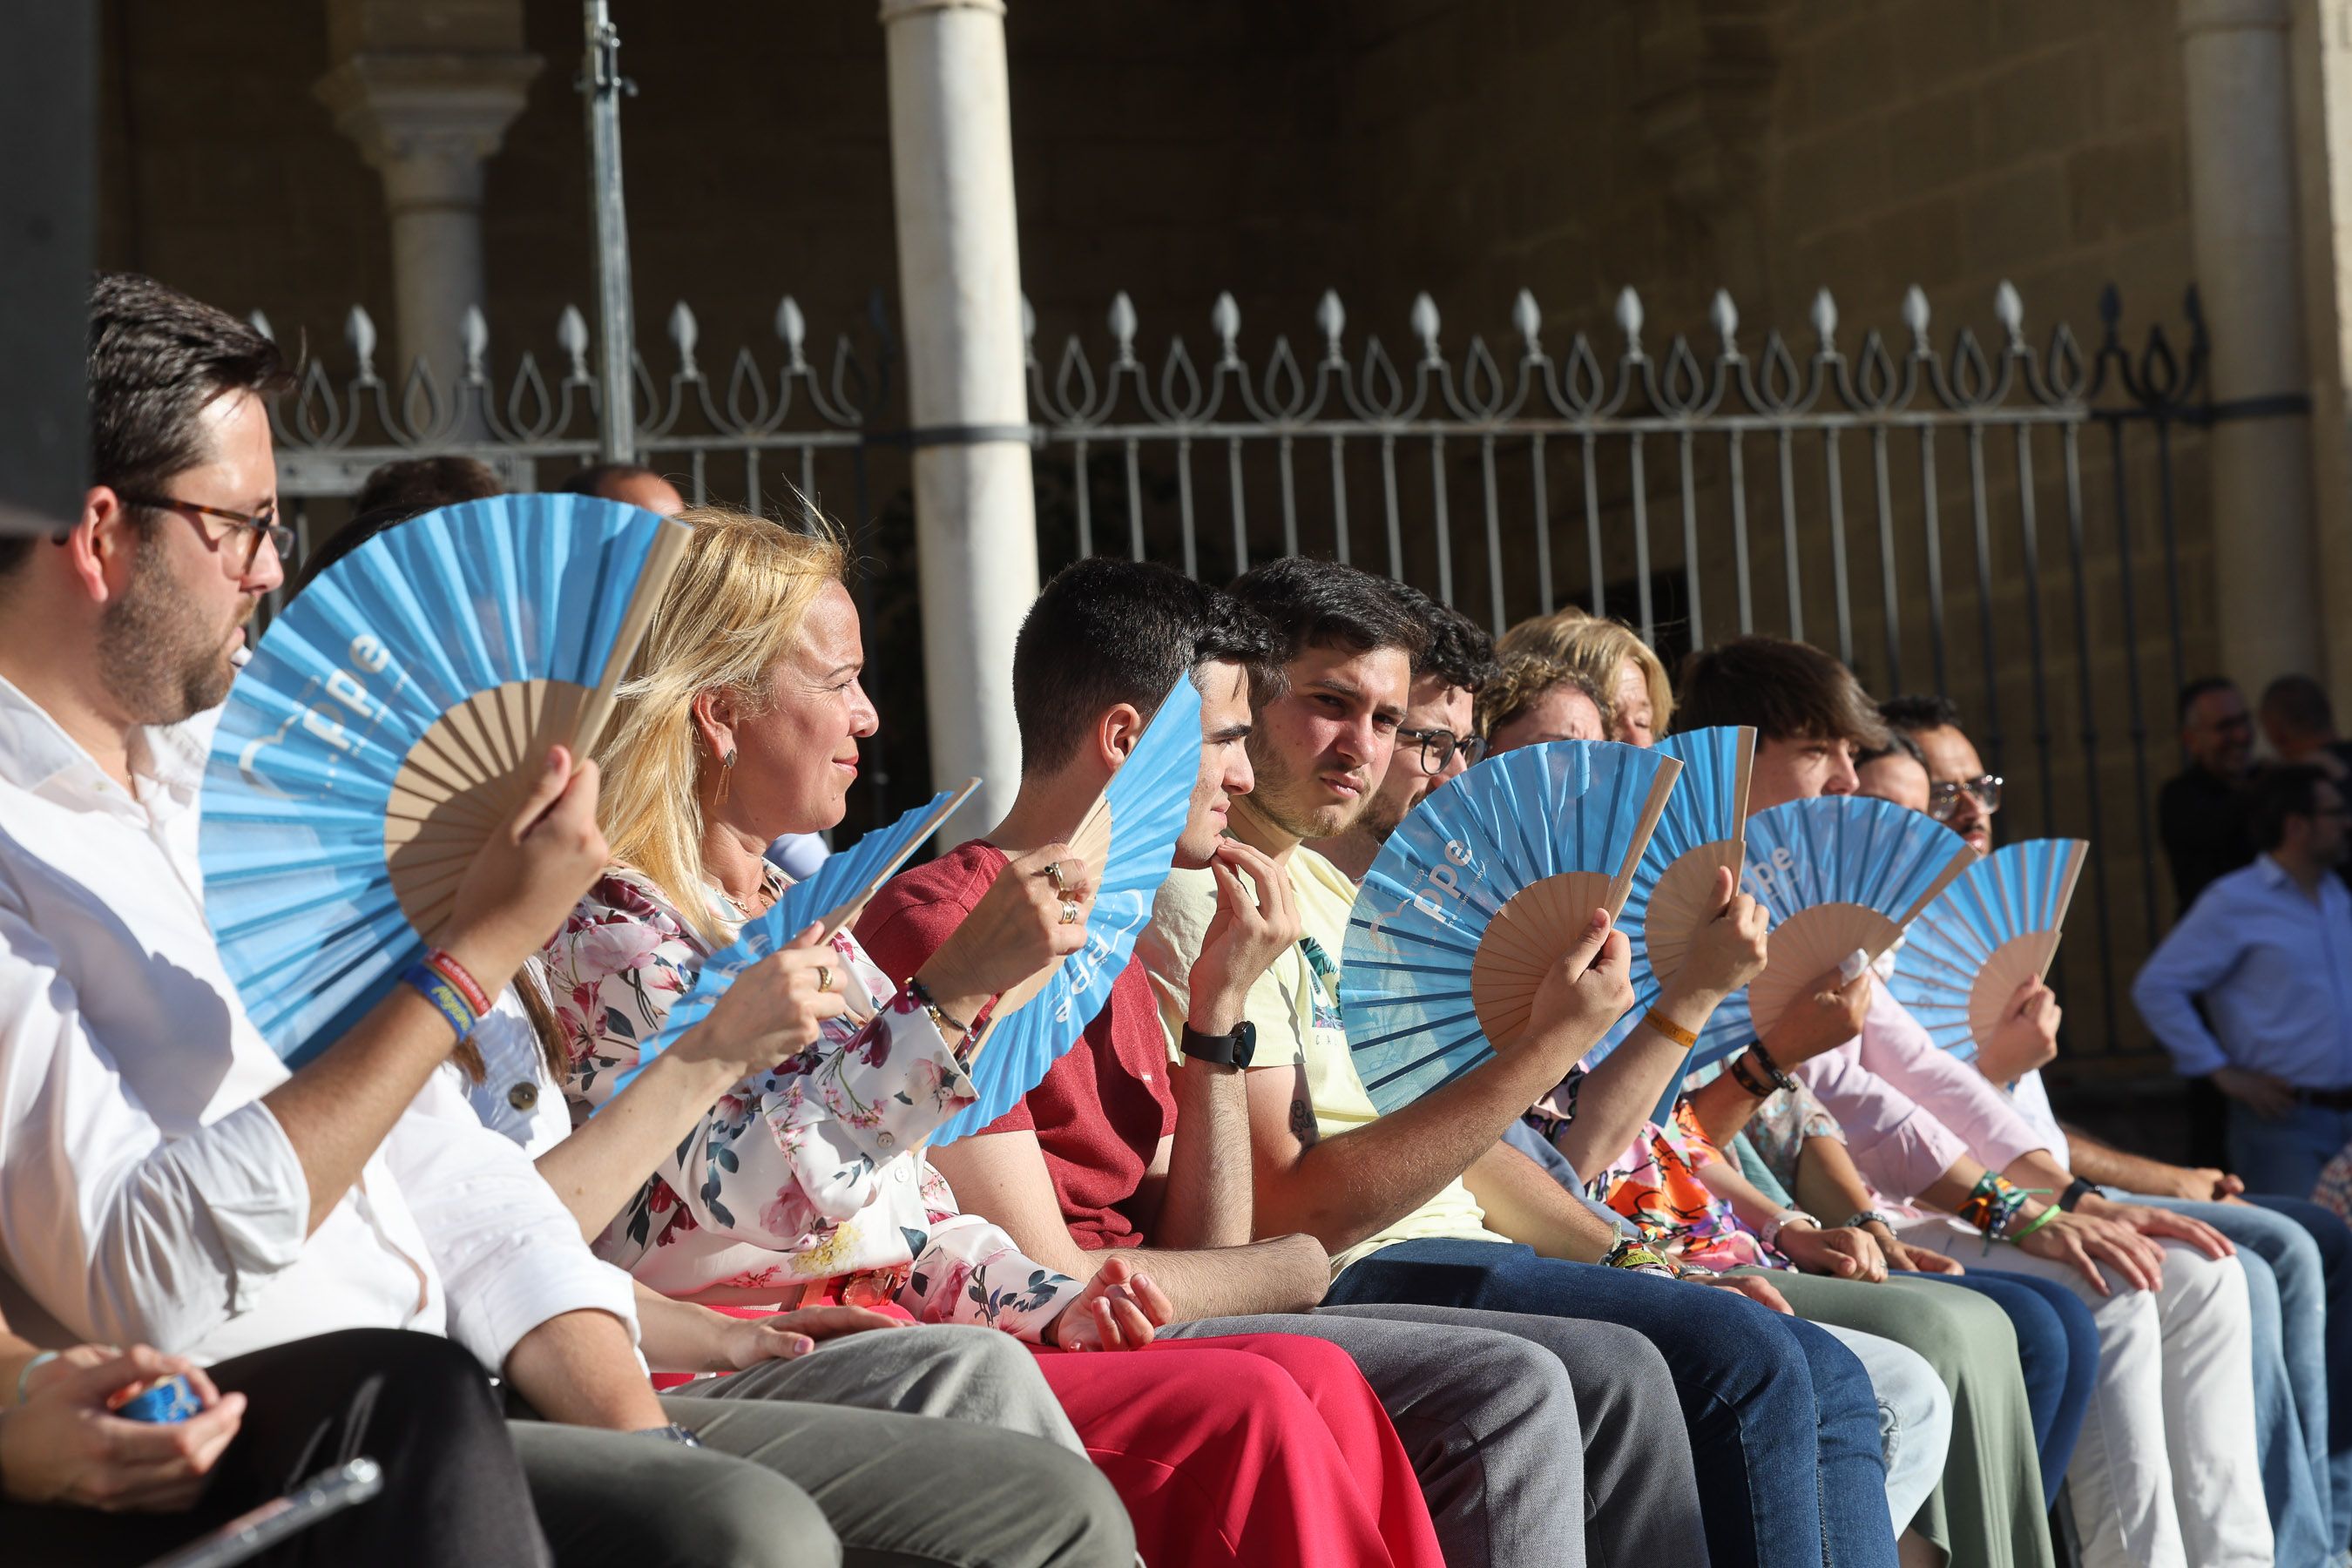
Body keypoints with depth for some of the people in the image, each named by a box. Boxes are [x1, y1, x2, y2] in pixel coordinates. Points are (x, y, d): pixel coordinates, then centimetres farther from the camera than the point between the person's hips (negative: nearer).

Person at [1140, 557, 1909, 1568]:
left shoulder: (1327, 887, 21)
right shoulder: (1195, 903, -11)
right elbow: (1290, 1207, -21)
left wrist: (1634, 1259, 13)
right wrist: (1549, 1047, -21)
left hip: (1458, 1253, 10)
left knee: (1830, 1383, 2)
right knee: (1746, 1359, -23)